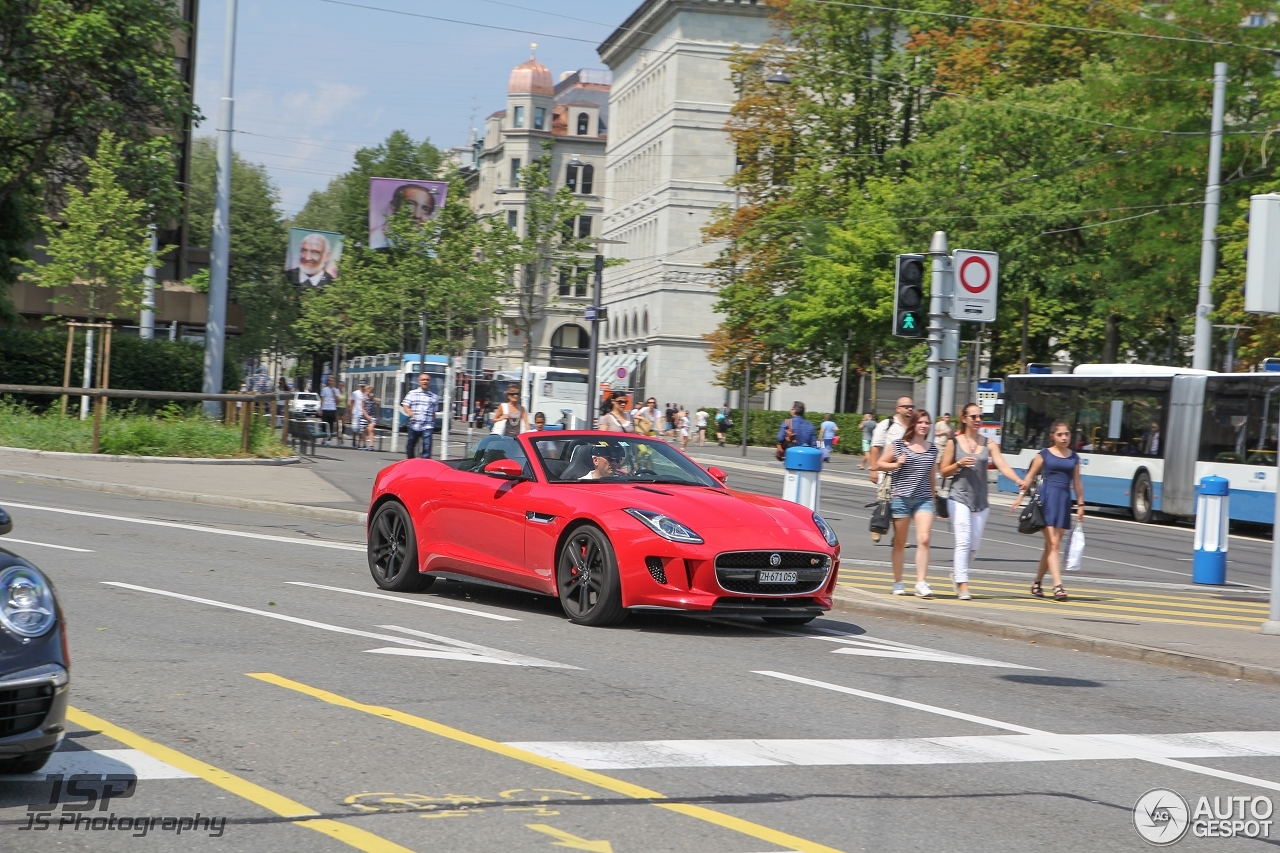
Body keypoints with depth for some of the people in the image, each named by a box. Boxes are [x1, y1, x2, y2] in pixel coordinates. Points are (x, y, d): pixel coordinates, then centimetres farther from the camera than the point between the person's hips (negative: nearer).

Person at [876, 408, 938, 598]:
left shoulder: (933, 449, 10)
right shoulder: (898, 445, 0)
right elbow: (880, 463, 7)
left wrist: (934, 498, 19)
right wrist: (896, 464, -11)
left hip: (924, 499, 2)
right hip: (901, 497, -2)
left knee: (924, 539, -13)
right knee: (900, 543, 7)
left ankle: (921, 583, -14)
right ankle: (898, 582, 17)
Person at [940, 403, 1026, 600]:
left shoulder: (988, 444, 6)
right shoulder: (954, 442, 1)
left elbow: (1003, 466, -6)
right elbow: (944, 471, 4)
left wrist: (1018, 481, -22)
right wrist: (959, 464, -15)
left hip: (981, 501, 3)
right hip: (960, 498, -3)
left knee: (974, 545, 8)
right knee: (963, 541, -13)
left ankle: (957, 572, 33)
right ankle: (962, 585, -11)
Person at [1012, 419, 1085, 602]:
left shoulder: (1074, 457, 13)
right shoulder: (1044, 454, 3)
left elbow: (1077, 482, 17)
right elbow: (1030, 476, 4)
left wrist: (1080, 504, 13)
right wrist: (1021, 495, -6)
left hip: (1064, 500, 4)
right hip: (1047, 498, -4)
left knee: (1051, 546, 8)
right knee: (1053, 543, -11)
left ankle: (1037, 583, 21)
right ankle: (1058, 586, -17)